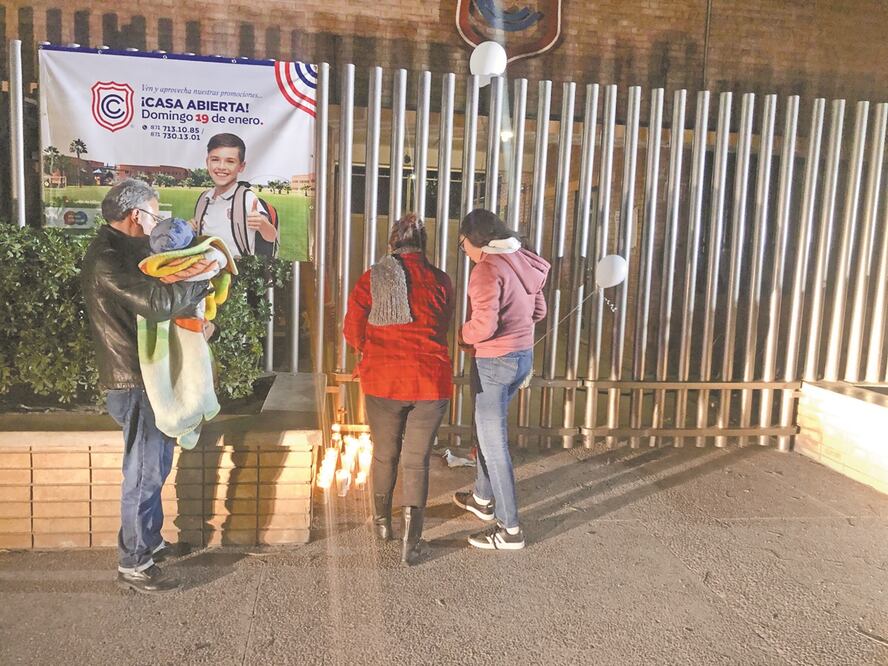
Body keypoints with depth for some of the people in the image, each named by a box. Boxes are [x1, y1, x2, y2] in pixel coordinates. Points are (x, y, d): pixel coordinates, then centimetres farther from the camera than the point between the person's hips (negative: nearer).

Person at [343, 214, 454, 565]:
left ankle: (382, 522, 38)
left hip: (383, 381, 1)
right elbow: (442, 329, 9)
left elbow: (353, 332, -2)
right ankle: (412, 539, 1)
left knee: (384, 454, 20)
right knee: (417, 460, 10)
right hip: (430, 381, 0)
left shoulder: (372, 278, -3)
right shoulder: (440, 281, 0)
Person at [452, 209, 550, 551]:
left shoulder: (487, 269, -20)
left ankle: (509, 529, 9)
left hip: (494, 362, -9)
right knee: (488, 429, 25)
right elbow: (538, 311, 14)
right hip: (524, 355, 9)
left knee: (494, 442, 1)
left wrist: (463, 335, -7)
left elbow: (484, 326, -27)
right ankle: (483, 498, 41)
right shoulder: (524, 262, 6)